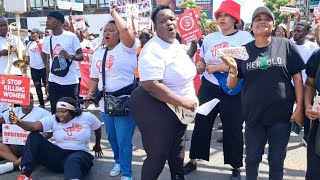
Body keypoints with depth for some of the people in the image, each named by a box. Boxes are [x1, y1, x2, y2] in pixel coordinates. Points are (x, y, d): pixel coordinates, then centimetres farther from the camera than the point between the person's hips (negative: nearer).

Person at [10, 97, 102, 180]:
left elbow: (98, 128, 17)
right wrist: (18, 122, -38)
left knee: (73, 160, -43)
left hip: (80, 154, -3)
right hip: (58, 154, 4)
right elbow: (34, 126, -17)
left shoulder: (87, 117, -3)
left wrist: (97, 145, 32)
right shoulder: (53, 119, -1)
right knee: (34, 136, -14)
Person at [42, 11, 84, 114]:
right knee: (55, 111, 6)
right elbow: (48, 61, 16)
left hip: (70, 82, -4)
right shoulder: (47, 40, 9)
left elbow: (81, 56, -3)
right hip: (53, 82, 4)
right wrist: (47, 81, 14)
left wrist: (70, 56, -24)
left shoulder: (71, 37, -5)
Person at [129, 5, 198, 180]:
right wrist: (183, 101, -28)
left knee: (177, 151, 24)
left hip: (177, 109, 9)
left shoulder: (175, 43, 6)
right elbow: (151, 86, -32)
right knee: (158, 155, 2)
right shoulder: (153, 50, -23)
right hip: (156, 109, -9)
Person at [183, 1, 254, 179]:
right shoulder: (210, 38, 7)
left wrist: (219, 67, -20)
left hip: (232, 90, -4)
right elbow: (202, 60, 19)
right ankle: (193, 161, 26)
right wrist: (199, 66, -5)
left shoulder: (244, 37, -8)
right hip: (209, 87, 5)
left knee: (233, 128, 6)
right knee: (201, 124, 10)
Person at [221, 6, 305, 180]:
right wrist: (233, 69, -19)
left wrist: (299, 108, -6)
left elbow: (297, 77, 0)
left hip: (281, 114, -1)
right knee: (252, 159, 14)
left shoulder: (286, 45, -3)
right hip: (253, 115, 1)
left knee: (276, 160, 13)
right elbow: (231, 85, 1)